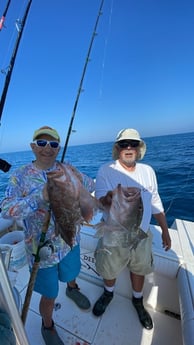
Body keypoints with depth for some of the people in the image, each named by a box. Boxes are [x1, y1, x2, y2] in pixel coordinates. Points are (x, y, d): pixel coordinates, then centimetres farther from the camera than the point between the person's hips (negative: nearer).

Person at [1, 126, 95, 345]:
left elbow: (91, 184, -4)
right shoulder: (20, 176, -15)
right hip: (42, 248, -3)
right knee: (49, 295, 17)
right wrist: (40, 197, -40)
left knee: (71, 273, 31)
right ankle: (47, 327, 51)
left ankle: (72, 289, 67)